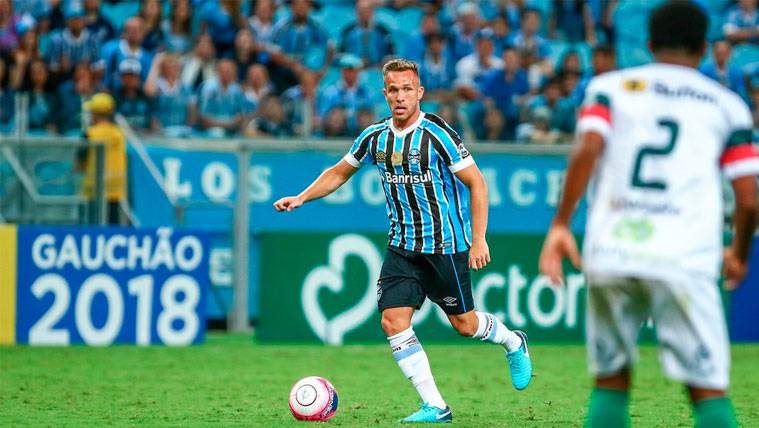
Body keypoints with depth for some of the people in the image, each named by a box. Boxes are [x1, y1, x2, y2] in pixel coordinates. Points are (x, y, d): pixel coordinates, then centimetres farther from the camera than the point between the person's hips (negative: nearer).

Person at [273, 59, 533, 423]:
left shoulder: (436, 133, -15)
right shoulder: (375, 137, 2)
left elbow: (476, 183, -11)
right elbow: (339, 173, 19)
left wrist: (478, 239, -16)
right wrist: (300, 198, 6)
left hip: (446, 243, -5)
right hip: (402, 246, 5)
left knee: (464, 324, 4)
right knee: (393, 321, -10)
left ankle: (513, 342, 38)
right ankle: (435, 407, -4)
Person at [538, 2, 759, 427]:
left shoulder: (610, 87, 15)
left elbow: (588, 149, -5)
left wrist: (561, 224, -2)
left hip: (611, 249, 2)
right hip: (685, 260, -2)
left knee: (611, 382, 14)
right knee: (709, 389, -2)